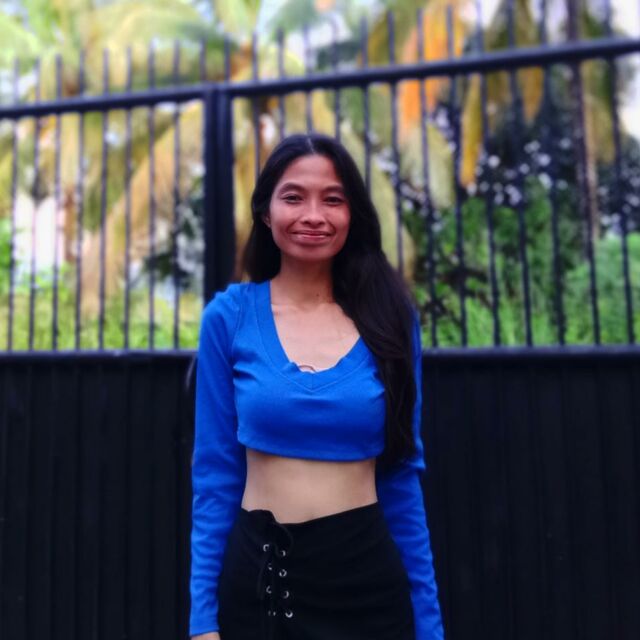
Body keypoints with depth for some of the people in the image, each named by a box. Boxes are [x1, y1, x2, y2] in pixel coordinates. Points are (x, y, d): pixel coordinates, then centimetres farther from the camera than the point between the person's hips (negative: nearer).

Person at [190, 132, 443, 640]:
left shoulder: (391, 318, -4)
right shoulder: (229, 316, -7)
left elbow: (403, 475, 0)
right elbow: (215, 473, -3)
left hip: (367, 573, 1)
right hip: (257, 571, 0)